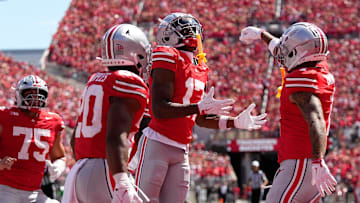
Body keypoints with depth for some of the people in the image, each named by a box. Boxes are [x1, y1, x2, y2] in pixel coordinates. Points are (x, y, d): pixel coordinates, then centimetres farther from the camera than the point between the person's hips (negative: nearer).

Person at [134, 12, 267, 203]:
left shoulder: (200, 69, 15)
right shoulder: (168, 59, -10)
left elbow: (200, 119, 21)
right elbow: (159, 109, -19)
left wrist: (236, 122, 12)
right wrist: (199, 107, -24)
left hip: (181, 151, 8)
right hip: (156, 144, -8)